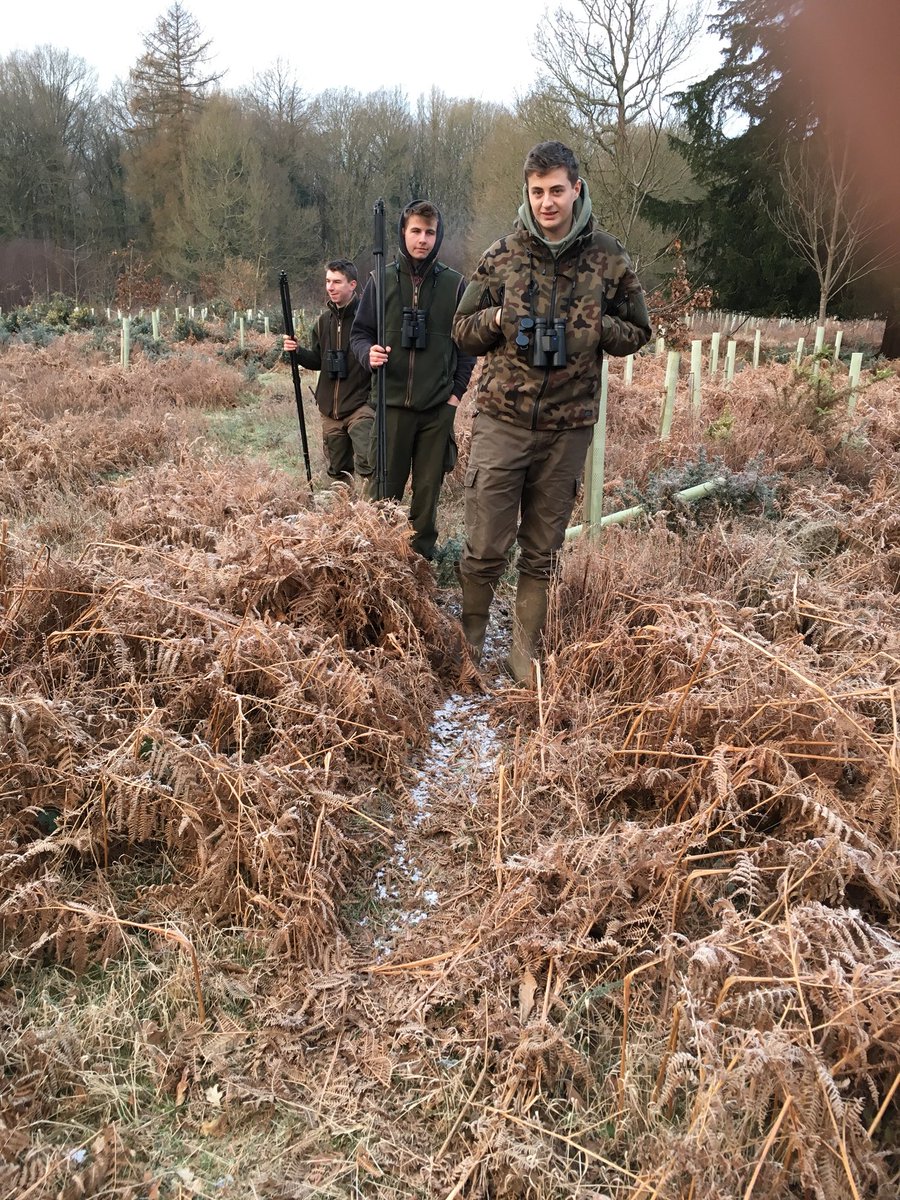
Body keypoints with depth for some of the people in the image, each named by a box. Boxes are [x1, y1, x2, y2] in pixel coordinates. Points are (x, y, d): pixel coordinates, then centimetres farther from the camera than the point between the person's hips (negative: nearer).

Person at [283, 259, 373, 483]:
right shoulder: (325, 320, 12)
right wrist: (298, 352, -1)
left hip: (360, 406, -7)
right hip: (330, 410, 7)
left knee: (367, 468, -21)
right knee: (336, 471, 15)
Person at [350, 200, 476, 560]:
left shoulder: (454, 284, 2)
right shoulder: (382, 280, 3)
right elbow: (359, 331, 9)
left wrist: (457, 389, 1)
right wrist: (368, 353, -12)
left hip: (438, 407, 0)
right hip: (391, 402, 0)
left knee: (429, 486, 7)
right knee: (386, 485, 3)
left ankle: (422, 553, 20)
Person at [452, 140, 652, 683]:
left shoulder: (610, 258, 3)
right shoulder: (501, 255, 3)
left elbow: (637, 332, 10)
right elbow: (463, 330, 8)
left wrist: (593, 326, -9)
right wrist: (498, 318, -13)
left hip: (568, 428, 1)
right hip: (501, 420, -1)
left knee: (543, 552, 10)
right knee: (485, 548, -1)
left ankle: (527, 655, 24)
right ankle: (468, 642, 21)